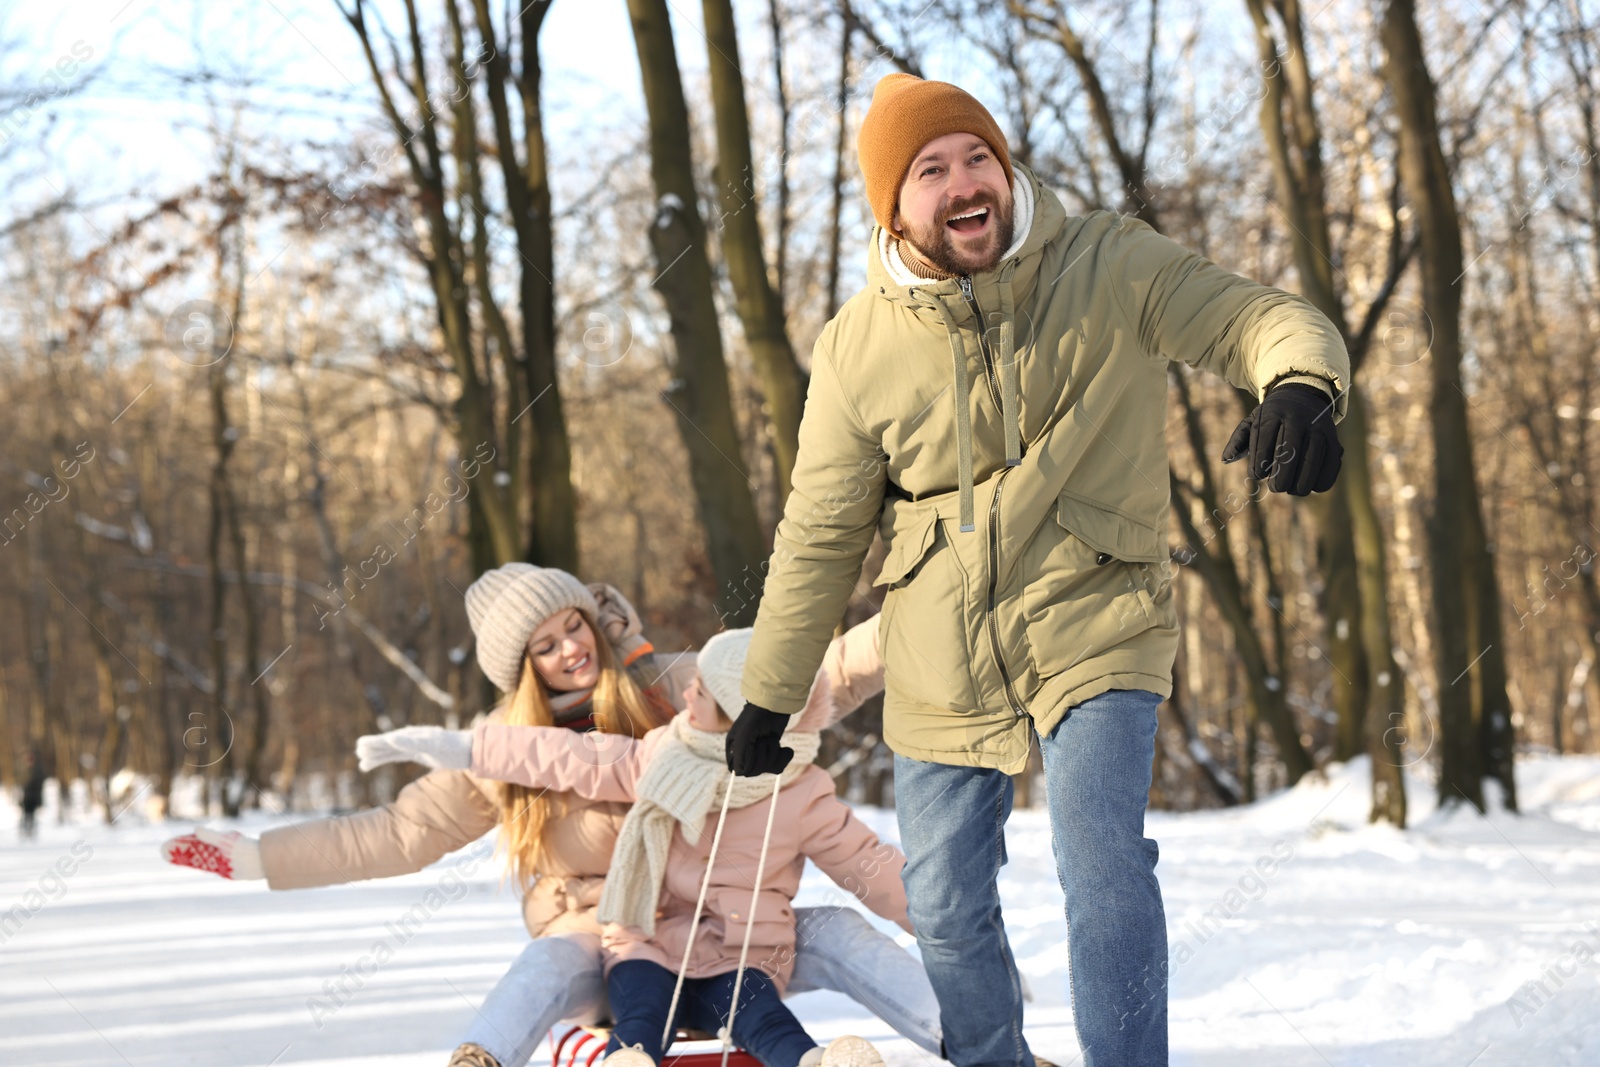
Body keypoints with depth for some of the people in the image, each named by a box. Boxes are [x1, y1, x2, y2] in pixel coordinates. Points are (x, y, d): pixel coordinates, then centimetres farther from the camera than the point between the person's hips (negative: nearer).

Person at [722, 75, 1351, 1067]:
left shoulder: (1112, 269, -11)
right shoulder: (858, 350, -5)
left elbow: (1255, 318, -21)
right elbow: (819, 538, 5)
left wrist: (1300, 385, -46)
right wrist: (769, 698, 10)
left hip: (1095, 626, -3)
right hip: (942, 674, 3)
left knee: (1102, 859, -23)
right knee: (948, 914, 11)